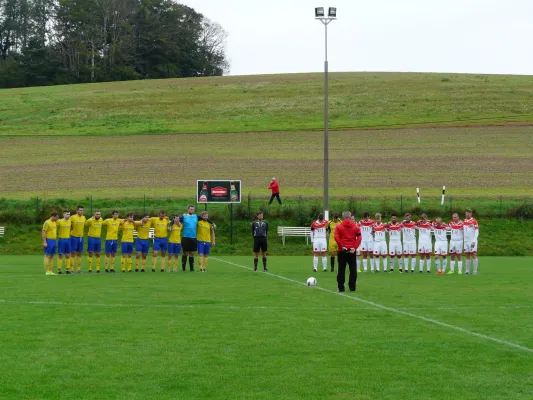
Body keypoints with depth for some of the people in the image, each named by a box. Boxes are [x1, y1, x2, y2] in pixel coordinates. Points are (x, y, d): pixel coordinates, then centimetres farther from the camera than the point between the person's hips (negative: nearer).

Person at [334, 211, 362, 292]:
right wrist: (355, 247, -8)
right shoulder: (356, 226, 4)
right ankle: (352, 287, 5)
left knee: (341, 269, 4)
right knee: (353, 269, 7)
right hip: (352, 250, 1)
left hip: (342, 250, -1)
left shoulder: (339, 226, -1)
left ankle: (341, 287, 2)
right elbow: (359, 237, -5)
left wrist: (342, 246, -11)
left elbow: (336, 237, -13)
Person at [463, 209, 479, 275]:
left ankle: (475, 270, -8)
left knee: (474, 254, -8)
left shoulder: (474, 221, -5)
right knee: (467, 255, 6)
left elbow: (477, 232, -9)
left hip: (472, 241, -6)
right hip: (466, 241, 6)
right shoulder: (464, 221, 13)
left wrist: (474, 241, -15)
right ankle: (467, 270, 9)